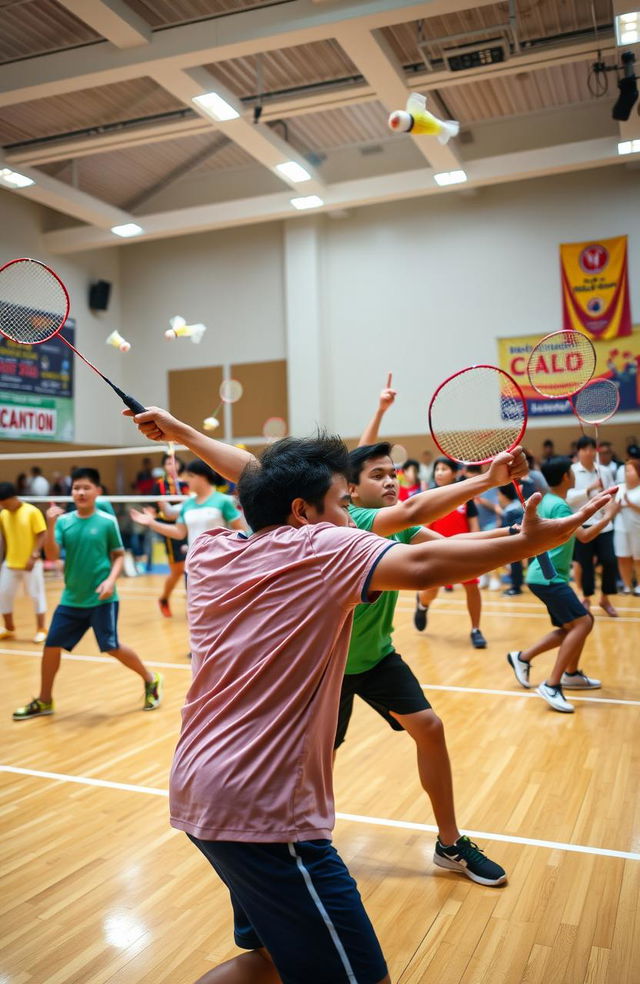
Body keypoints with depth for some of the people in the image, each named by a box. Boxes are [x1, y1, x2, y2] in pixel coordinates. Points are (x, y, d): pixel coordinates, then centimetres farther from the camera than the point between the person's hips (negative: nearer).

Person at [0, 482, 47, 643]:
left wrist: (33, 556, -19)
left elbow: (41, 535, -11)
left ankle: (41, 630, 15)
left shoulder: (32, 511, -11)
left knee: (36, 595, 3)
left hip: (30, 563, -5)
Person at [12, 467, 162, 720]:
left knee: (112, 647, -2)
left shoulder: (107, 522, -6)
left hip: (102, 599, -4)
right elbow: (52, 555, -9)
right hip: (71, 599, 4)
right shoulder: (64, 521, 0)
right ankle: (44, 701, 26)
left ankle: (151, 681, 21)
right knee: (51, 645, 6)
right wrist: (51, 525, -22)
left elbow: (119, 555, 2)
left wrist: (111, 580, -14)